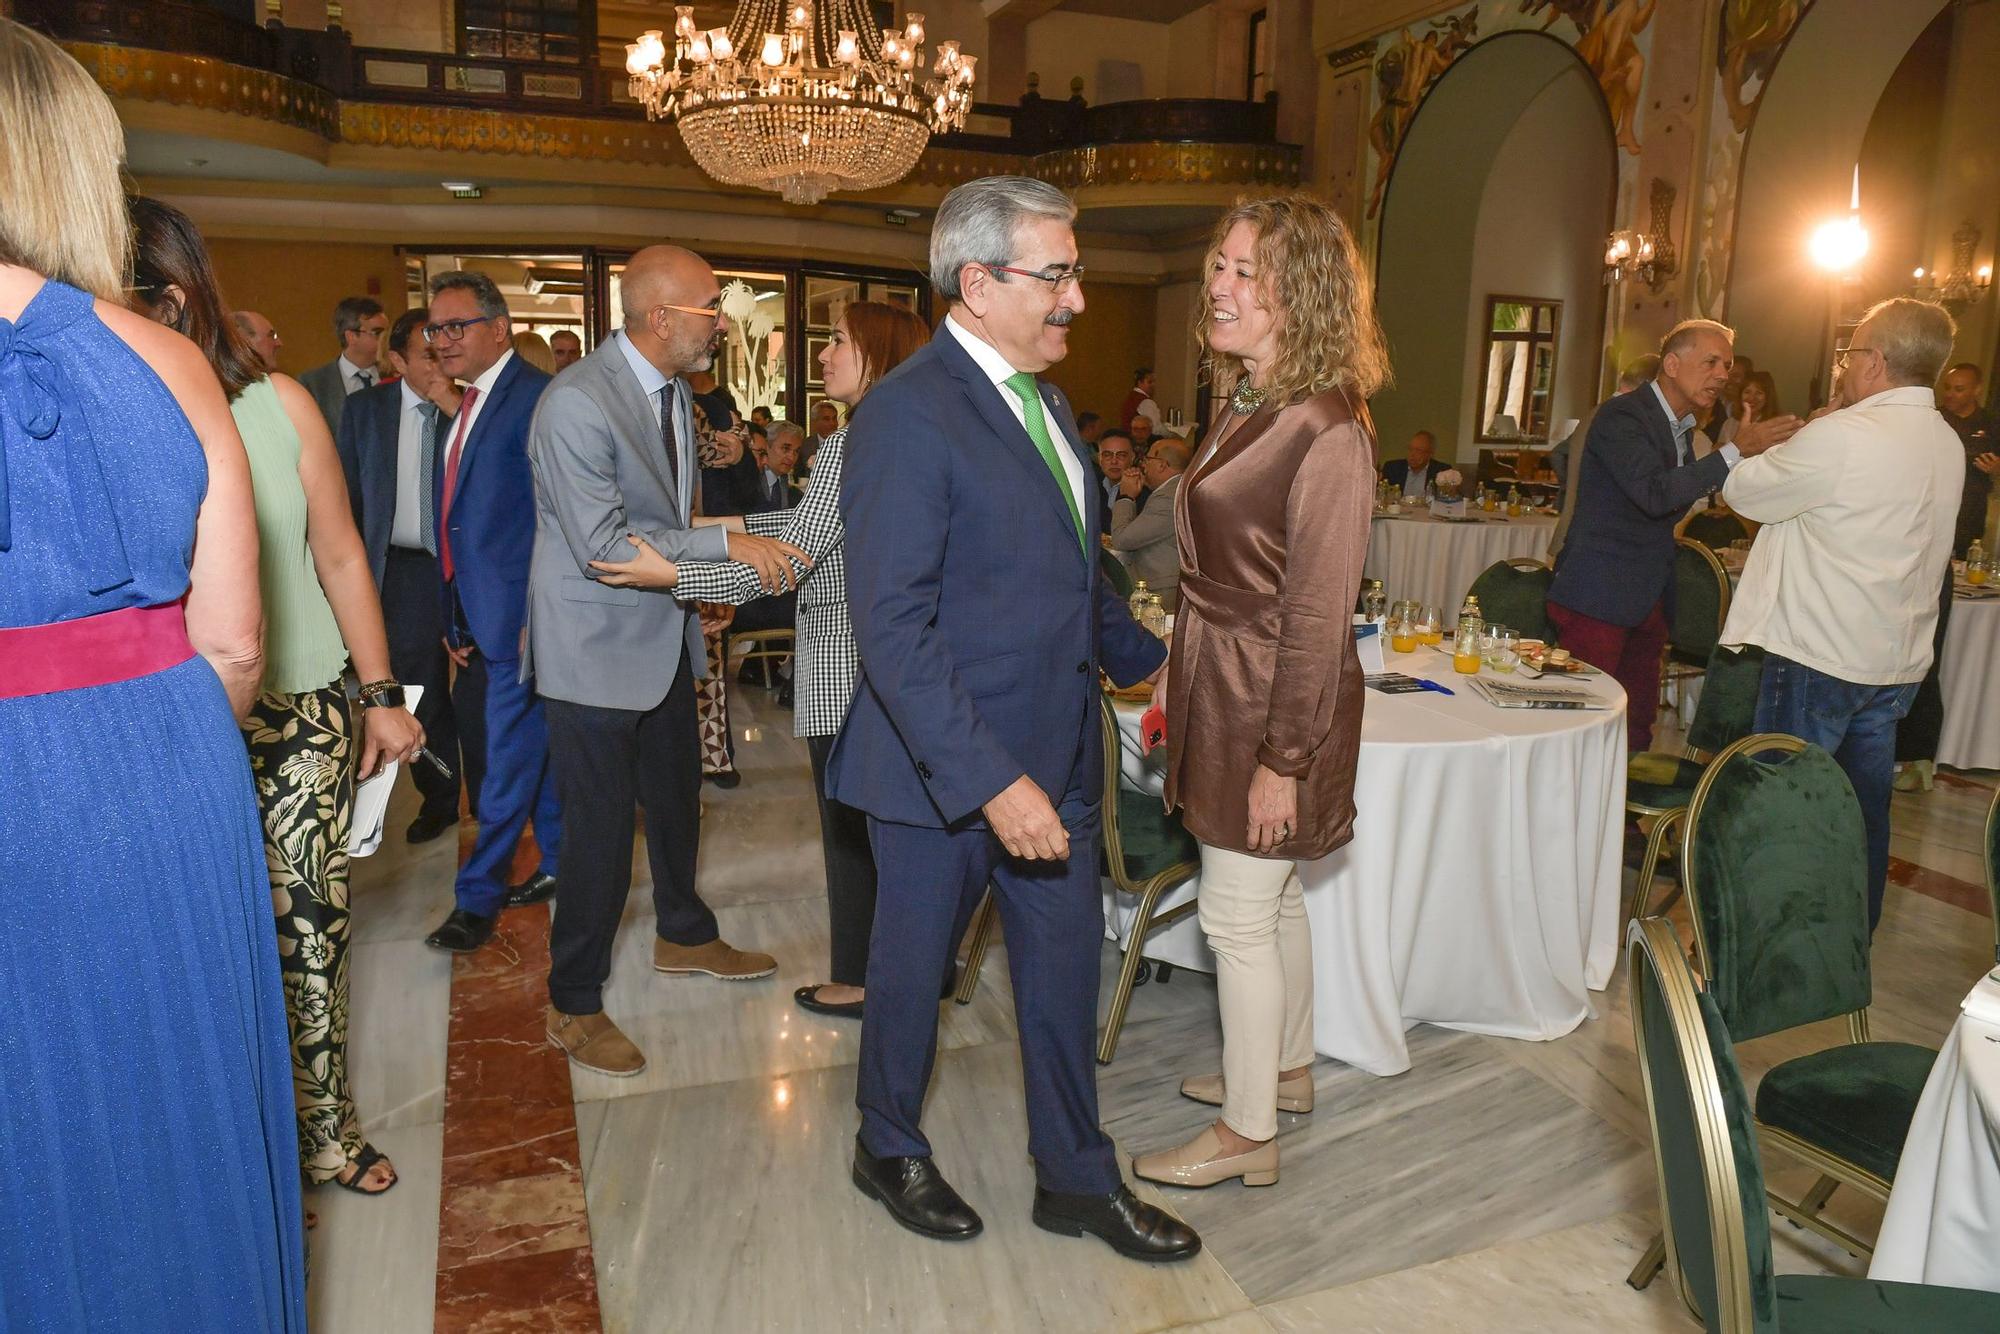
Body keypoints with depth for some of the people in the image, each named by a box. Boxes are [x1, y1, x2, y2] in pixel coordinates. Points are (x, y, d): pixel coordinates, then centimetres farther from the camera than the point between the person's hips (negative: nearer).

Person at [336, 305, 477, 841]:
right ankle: (437, 800, 28)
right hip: (404, 570, 3)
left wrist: (455, 408, -22)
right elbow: (349, 494, 10)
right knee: (421, 694, 13)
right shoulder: (365, 409, 4)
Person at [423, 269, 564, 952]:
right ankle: (560, 862, 31)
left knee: (509, 757, 1)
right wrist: (453, 615, 14)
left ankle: (479, 896, 11)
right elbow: (462, 519, 16)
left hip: (519, 613, -9)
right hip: (477, 615, 9)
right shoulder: (467, 406, 15)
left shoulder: (535, 397, -13)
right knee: (536, 745, 18)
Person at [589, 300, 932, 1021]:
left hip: (844, 667, -9)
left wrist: (672, 574, -22)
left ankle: (860, 979, 18)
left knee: (851, 826, 4)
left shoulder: (852, 447, -18)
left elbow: (793, 560, -22)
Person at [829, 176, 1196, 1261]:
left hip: (1054, 756, 8)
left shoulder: (1043, 400, 10)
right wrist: (991, 780, -28)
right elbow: (893, 628, -25)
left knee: (1064, 965, 17)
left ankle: (1076, 1178, 37)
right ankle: (889, 1149, 40)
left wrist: (1149, 657, 17)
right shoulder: (908, 414, -19)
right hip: (945, 765, -8)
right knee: (913, 966, 14)